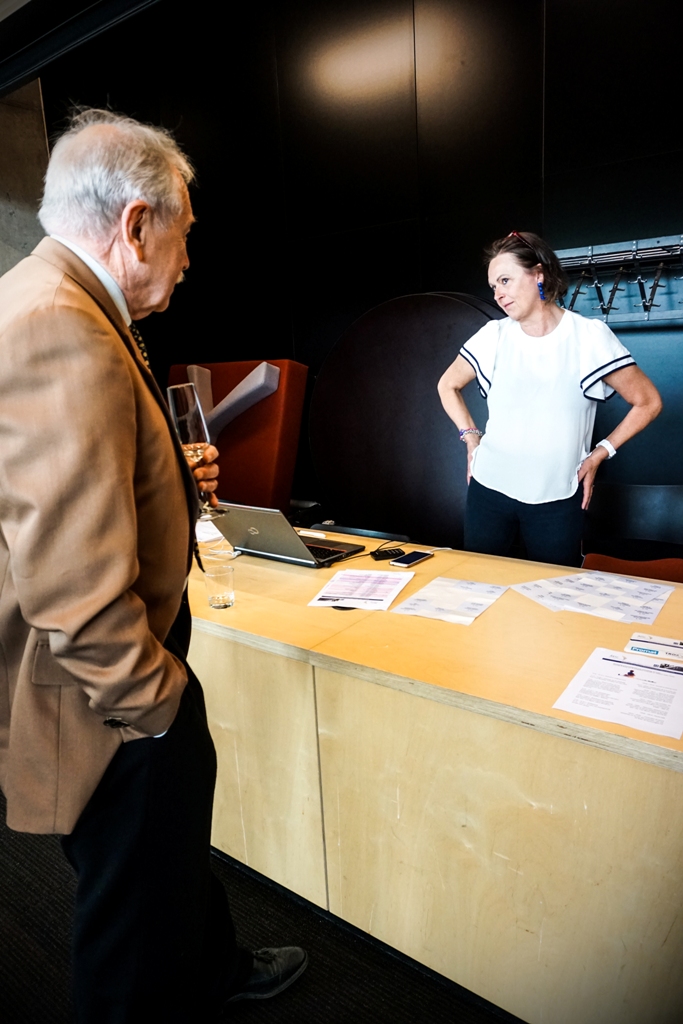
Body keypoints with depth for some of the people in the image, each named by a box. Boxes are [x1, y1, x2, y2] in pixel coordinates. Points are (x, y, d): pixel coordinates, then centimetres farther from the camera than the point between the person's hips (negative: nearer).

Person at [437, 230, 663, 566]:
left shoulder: (590, 336, -5)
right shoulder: (493, 336, 1)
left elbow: (648, 402, 3)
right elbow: (448, 385, 16)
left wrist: (599, 454, -1)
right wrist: (471, 440, 6)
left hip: (557, 499, -2)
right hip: (489, 491, 2)